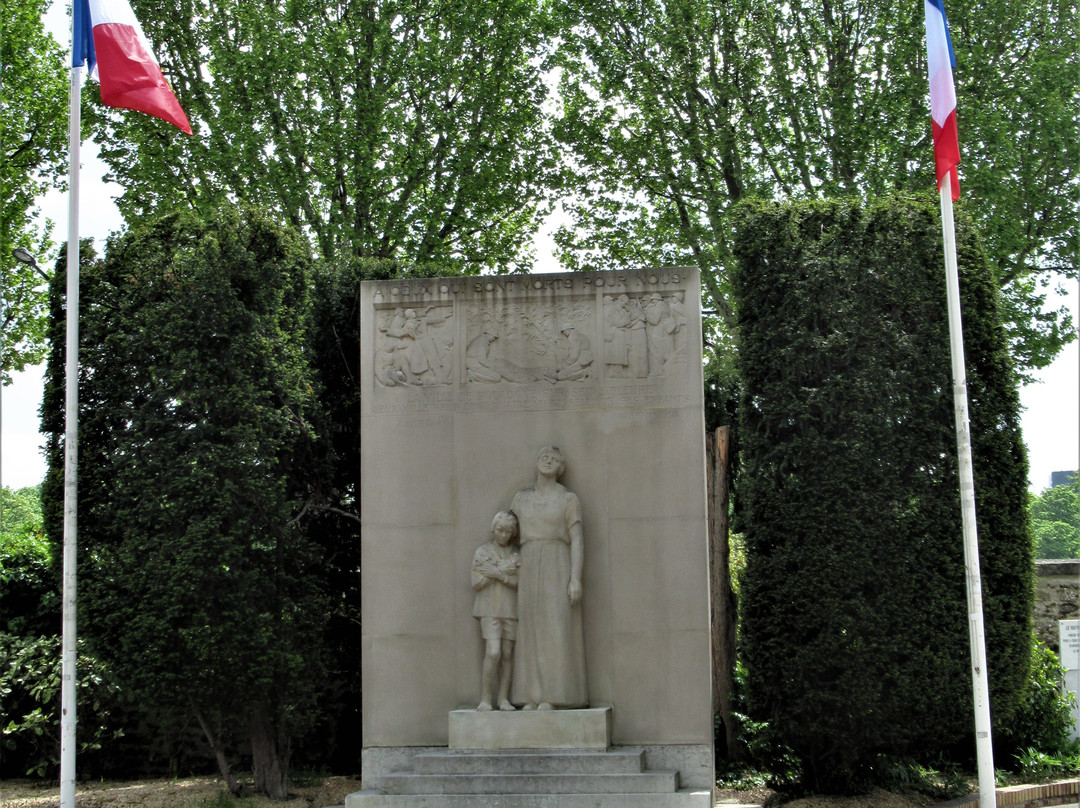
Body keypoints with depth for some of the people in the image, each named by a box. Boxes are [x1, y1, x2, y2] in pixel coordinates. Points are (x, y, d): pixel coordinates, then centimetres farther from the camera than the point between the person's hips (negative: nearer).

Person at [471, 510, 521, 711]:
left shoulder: (516, 555, 8)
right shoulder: (482, 552, 6)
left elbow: (520, 582, -4)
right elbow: (476, 584, -1)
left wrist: (495, 573, -12)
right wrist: (502, 572, -8)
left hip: (511, 609, 2)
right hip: (489, 609, -2)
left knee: (507, 654, 2)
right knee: (493, 653, -13)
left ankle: (504, 698, 9)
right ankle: (485, 699, -7)